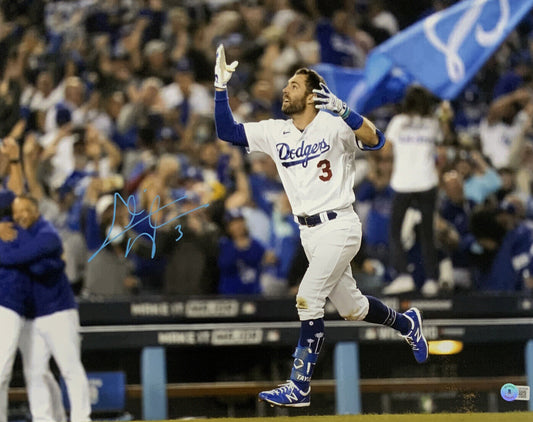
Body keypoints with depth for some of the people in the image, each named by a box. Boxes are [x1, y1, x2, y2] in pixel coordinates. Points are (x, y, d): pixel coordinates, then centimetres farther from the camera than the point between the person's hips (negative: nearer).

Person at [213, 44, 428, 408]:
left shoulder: (333, 125, -10)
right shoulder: (275, 132, 7)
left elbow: (375, 141, -25)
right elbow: (227, 131, 4)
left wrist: (341, 108, -35)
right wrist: (221, 86, -5)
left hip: (339, 228, -7)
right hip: (309, 232, 7)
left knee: (308, 299, -16)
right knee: (351, 308, 17)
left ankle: (300, 387, -12)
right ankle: (406, 323, 44)